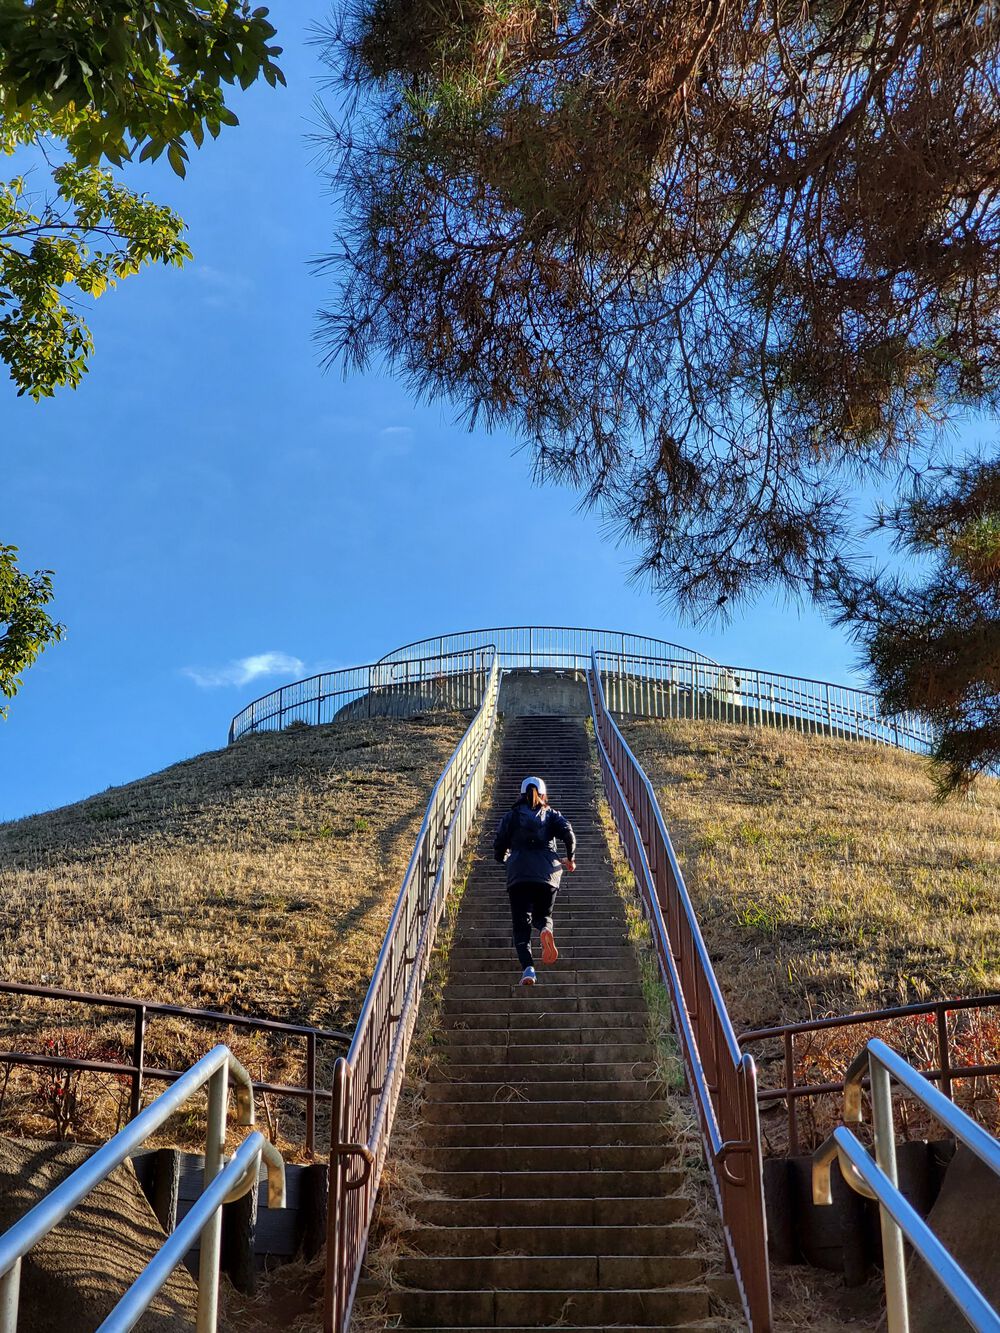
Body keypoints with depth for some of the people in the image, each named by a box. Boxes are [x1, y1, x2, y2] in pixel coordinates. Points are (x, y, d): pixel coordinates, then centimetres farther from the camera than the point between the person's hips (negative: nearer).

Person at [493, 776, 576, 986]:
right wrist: (569, 858, 12)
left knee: (521, 924, 1)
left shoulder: (511, 816, 14)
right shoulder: (552, 815, 15)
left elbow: (499, 845, 10)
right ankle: (546, 929, -21)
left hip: (518, 874, -1)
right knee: (542, 914, 18)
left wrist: (504, 858, 32)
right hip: (547, 874, 1)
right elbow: (568, 832, -2)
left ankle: (528, 968, -20)